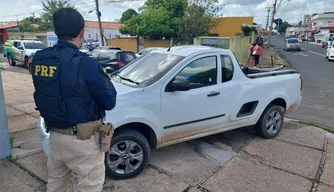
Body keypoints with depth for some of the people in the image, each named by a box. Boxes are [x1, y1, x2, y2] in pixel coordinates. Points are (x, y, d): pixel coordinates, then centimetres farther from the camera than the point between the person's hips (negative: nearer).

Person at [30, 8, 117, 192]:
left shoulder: (39, 59, -3)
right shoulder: (86, 64, -23)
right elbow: (110, 101, -13)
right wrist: (100, 77, 5)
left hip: (54, 134, 7)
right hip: (82, 139, -7)